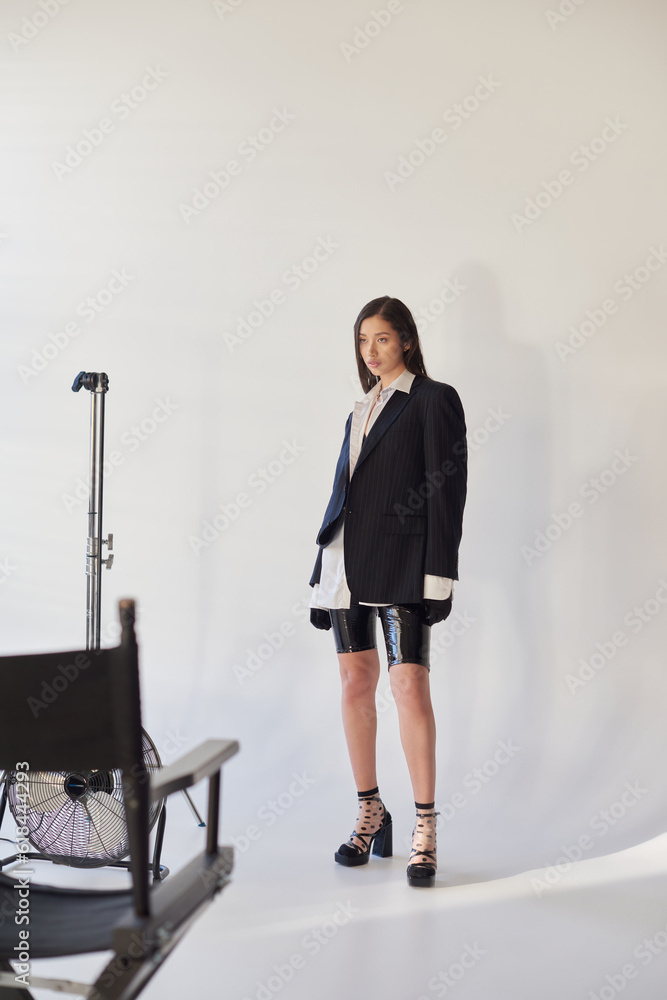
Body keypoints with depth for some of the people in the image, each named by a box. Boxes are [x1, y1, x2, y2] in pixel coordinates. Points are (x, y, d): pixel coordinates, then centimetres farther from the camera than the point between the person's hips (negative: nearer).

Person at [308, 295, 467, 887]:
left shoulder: (433, 400, 0)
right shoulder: (362, 411, 20)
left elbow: (447, 488, -7)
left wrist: (439, 574, -14)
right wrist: (324, 574, 16)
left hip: (402, 562, -6)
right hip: (347, 560, 6)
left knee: (410, 686, -11)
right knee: (356, 684, 7)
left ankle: (425, 828, -4)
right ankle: (370, 814, 18)